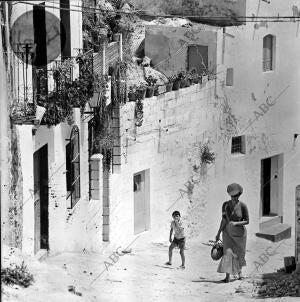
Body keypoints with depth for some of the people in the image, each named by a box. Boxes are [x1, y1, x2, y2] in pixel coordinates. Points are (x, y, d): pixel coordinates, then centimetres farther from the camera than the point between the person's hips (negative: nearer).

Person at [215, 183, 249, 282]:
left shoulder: (243, 206, -15)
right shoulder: (225, 205, -7)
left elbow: (247, 221, -12)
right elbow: (224, 220, 0)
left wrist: (236, 223, -27)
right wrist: (218, 233, 0)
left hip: (240, 233, -1)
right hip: (228, 232, 1)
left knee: (239, 253, 14)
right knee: (228, 253, -13)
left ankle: (239, 271, 42)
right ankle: (227, 276, -15)